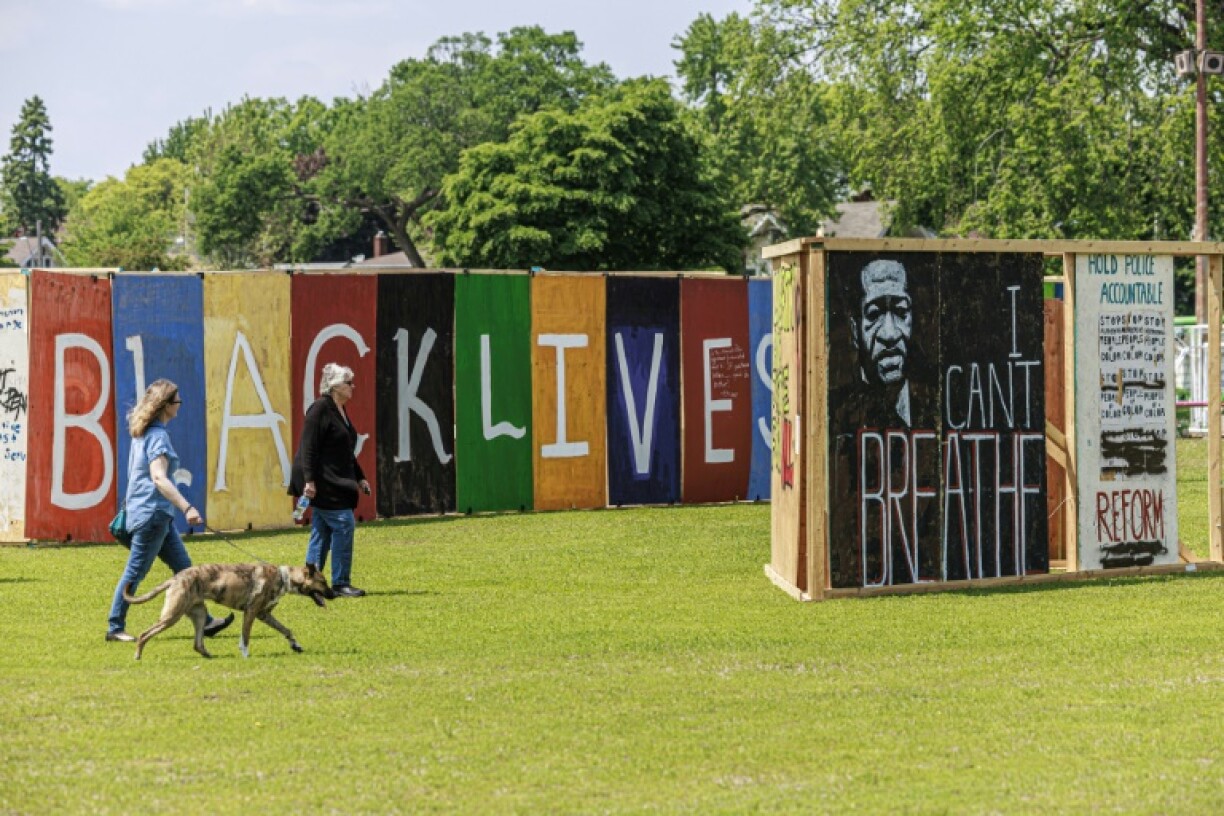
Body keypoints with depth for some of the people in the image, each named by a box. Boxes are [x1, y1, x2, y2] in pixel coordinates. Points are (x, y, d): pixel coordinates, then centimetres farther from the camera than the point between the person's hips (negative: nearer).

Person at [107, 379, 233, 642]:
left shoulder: (143, 432, 12)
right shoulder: (158, 436, -17)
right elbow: (158, 477, -28)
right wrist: (187, 508, -35)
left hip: (159, 514, 10)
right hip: (151, 512, -10)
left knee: (183, 567, 12)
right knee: (136, 572, -2)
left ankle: (204, 622, 15)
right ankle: (115, 628, 4)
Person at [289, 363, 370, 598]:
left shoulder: (340, 411, 17)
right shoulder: (320, 409, -13)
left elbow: (347, 453, 26)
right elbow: (309, 448, -18)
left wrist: (359, 478, 26)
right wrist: (309, 480, -23)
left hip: (338, 484, 10)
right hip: (324, 484, -10)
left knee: (321, 532, 10)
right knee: (344, 524, -11)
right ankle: (340, 583, -7)